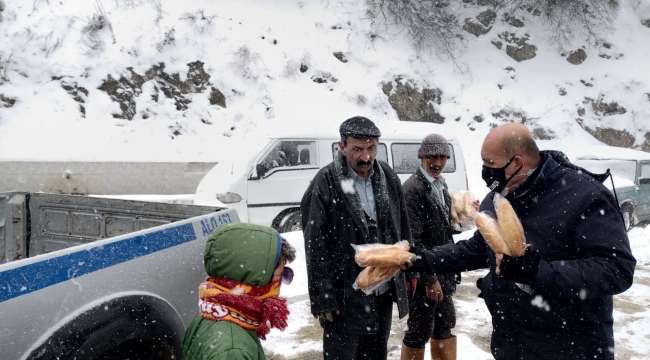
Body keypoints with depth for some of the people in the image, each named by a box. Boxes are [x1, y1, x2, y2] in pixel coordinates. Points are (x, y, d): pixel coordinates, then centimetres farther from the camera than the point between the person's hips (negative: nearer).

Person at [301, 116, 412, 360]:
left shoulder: (388, 177, 2)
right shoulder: (325, 184, -16)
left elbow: (402, 229, 12)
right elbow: (315, 248, -15)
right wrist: (322, 299, -15)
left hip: (384, 291, 6)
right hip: (345, 295, -5)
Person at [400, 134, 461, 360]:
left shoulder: (441, 184, 9)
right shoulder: (413, 189, -18)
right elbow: (413, 240, -21)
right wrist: (429, 278, -20)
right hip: (424, 275, -9)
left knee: (445, 325, 20)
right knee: (419, 331, 4)